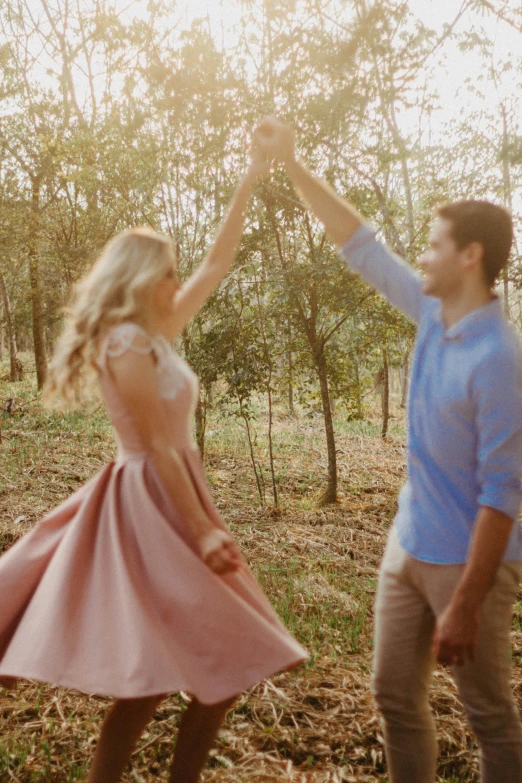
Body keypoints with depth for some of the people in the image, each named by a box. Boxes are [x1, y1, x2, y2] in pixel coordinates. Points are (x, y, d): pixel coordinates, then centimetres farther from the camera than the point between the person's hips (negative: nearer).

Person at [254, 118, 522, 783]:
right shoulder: (433, 315, 1)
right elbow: (361, 247, 8)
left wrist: (465, 606, -22)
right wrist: (291, 164, 7)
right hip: (407, 547, 8)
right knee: (395, 696, 16)